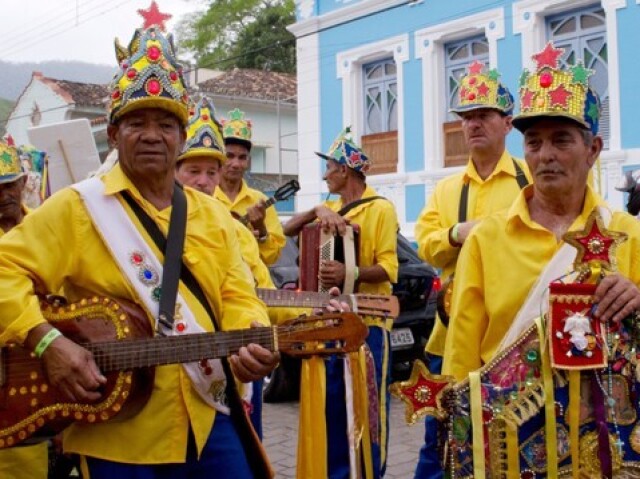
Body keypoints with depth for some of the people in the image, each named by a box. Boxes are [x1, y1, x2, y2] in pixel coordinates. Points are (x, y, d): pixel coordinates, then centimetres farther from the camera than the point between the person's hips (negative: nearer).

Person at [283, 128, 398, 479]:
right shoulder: (330, 209, 17)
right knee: (327, 407, 8)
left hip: (366, 323, -6)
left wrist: (350, 274, -29)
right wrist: (317, 211, -11)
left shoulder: (380, 209, -5)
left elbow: (388, 268, -13)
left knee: (365, 407, -2)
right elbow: (288, 229, 6)